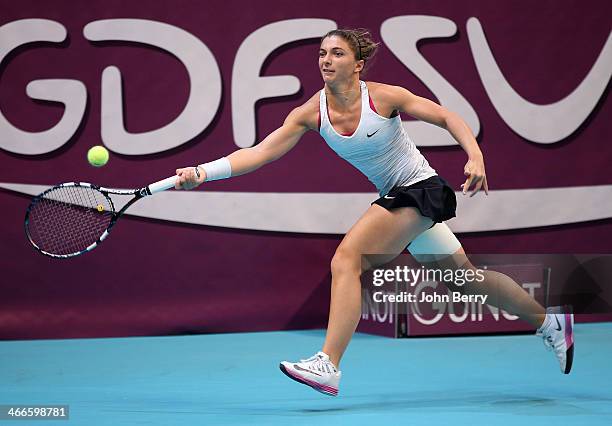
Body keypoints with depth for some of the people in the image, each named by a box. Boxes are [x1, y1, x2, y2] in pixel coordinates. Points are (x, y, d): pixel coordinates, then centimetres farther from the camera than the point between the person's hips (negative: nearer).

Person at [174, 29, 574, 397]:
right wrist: (203, 171, -25)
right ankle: (549, 321, 36)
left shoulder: (383, 96, -17)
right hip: (396, 197, 7)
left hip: (419, 187, -7)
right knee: (464, 275, 17)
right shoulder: (312, 112, -5)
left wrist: (476, 157, -24)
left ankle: (328, 365, -23)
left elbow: (447, 117, -9)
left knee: (346, 259, -21)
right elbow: (260, 152, -13)